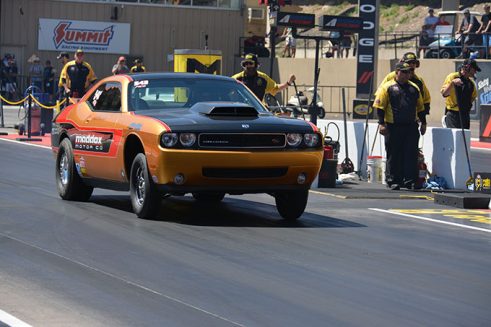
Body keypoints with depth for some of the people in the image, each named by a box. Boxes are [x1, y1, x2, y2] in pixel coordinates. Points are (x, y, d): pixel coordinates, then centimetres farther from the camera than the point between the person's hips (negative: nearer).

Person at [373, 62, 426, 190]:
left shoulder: (414, 88, 16)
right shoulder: (387, 87, 1)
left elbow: (420, 107, 23)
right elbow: (380, 106, -3)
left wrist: (423, 123, 19)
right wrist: (381, 123, -10)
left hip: (411, 127, 4)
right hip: (393, 127, -4)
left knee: (411, 155, -3)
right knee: (394, 156, 2)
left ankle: (410, 181, -1)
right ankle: (393, 181, 9)